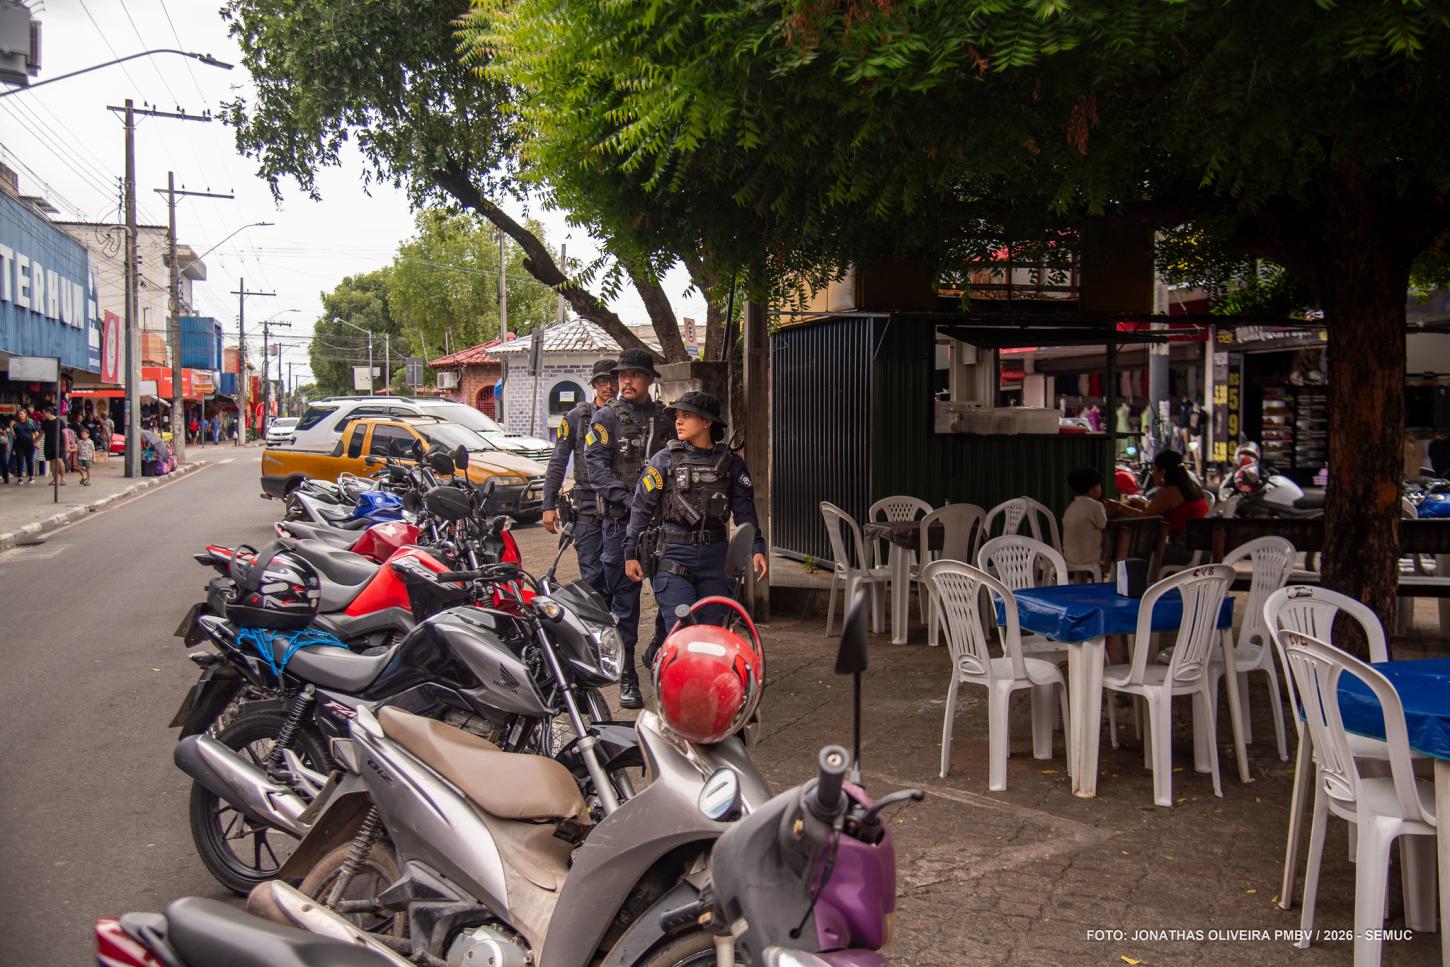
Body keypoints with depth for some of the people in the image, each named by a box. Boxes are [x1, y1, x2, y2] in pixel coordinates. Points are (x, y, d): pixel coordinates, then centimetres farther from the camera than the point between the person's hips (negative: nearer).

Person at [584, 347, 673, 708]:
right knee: (625, 600, 0)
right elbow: (595, 465, -8)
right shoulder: (607, 417, 2)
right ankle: (627, 675, 7)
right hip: (621, 520, -4)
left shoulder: (665, 418, 14)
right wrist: (628, 499, -19)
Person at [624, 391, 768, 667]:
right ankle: (656, 655, 17)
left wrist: (757, 548, -2)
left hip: (715, 556, 3)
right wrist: (631, 554, -2)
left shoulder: (731, 463, 7)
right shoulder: (665, 460, 2)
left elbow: (745, 510, 9)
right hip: (673, 555, -3)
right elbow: (641, 507, 2)